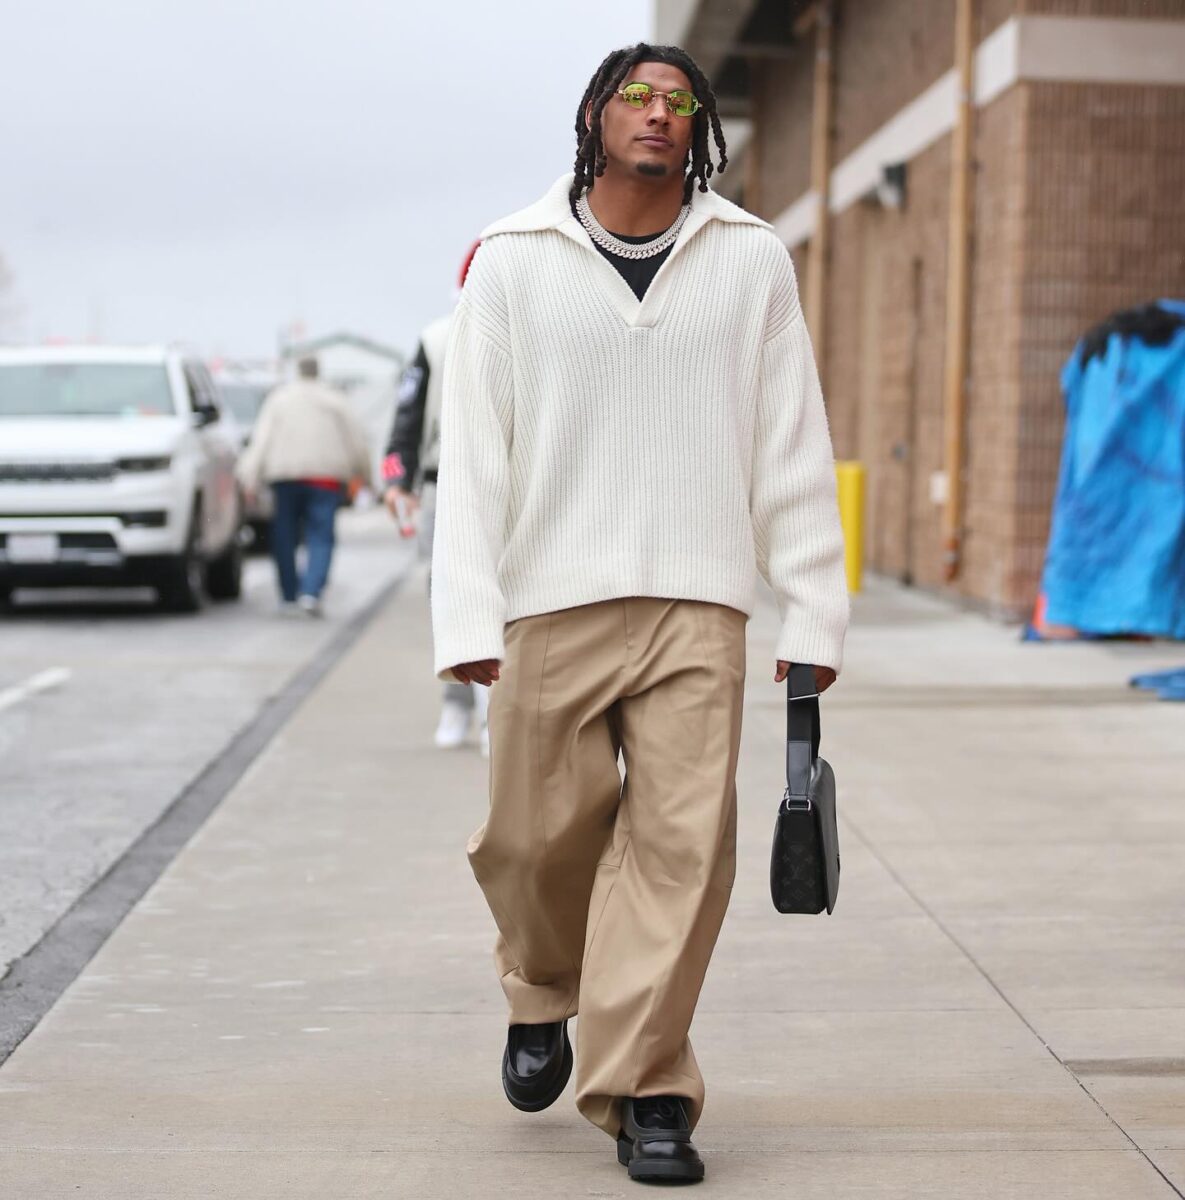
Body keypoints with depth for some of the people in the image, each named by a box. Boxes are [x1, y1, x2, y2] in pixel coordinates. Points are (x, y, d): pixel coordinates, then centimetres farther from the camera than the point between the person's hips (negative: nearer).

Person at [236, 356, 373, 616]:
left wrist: (250, 478, -2)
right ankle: (311, 592, -22)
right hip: (327, 476, -1)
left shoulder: (279, 398, 9)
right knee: (321, 537, -4)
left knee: (285, 536, 11)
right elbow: (357, 438, 4)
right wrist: (363, 475, 14)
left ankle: (289, 595, 12)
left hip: (285, 476, 1)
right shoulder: (335, 400, 8)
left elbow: (261, 439, 1)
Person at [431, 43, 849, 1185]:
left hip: (697, 604, 0)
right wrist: (467, 617, -5)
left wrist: (814, 612, 4)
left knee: (681, 846, -7)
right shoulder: (513, 260, 7)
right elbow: (472, 448, 3)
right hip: (550, 602, 0)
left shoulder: (751, 259, 9)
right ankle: (542, 998, 34)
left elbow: (794, 449, 9)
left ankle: (642, 1088, 3)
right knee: (537, 838, 4)